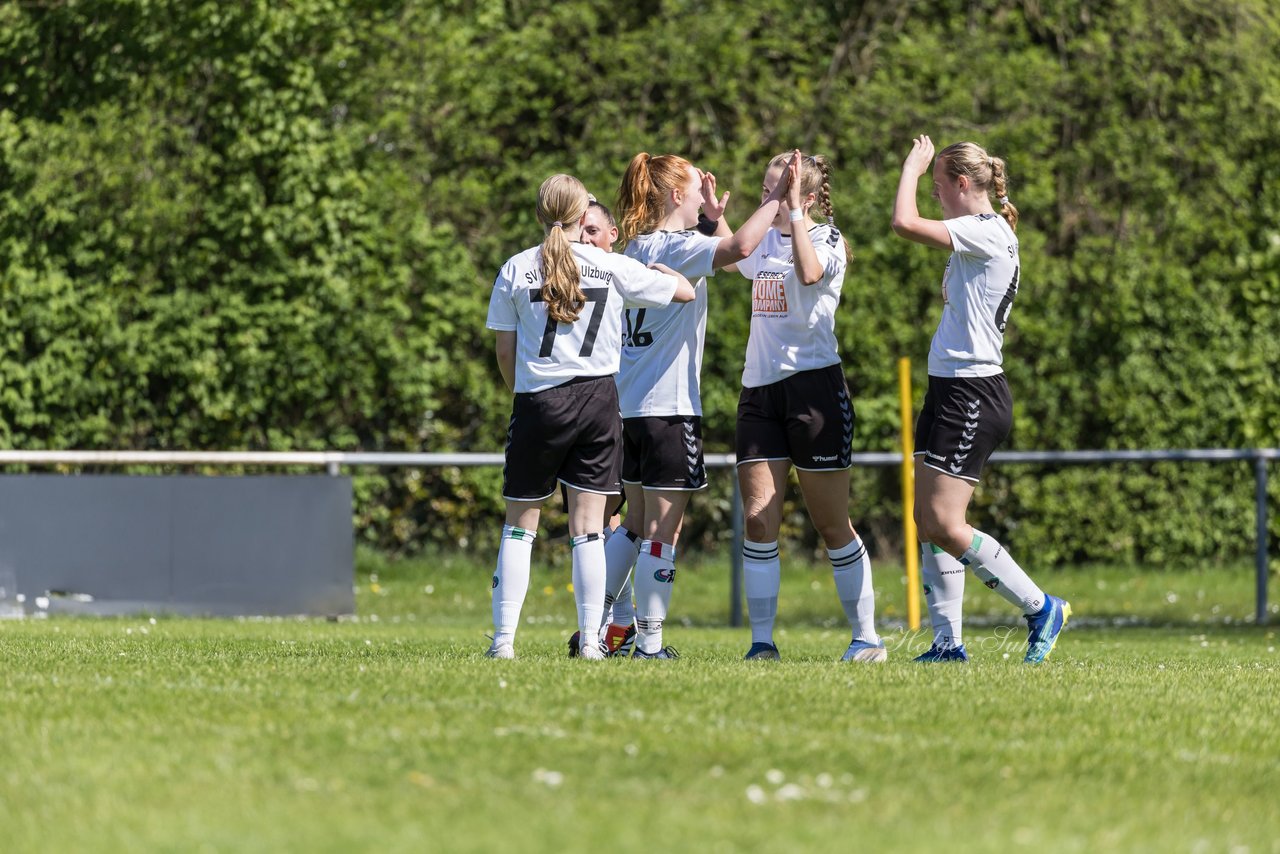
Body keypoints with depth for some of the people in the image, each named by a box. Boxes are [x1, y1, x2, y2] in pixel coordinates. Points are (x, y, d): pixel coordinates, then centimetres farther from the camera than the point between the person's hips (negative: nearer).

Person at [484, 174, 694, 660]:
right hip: (596, 398, 0)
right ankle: (590, 641, -1)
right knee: (588, 527, 3)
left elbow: (505, 352, 3)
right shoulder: (613, 267, 0)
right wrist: (658, 266, 30)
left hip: (537, 401, 0)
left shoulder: (516, 269, 0)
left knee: (519, 523, 8)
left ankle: (504, 638, 2)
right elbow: (684, 291, 10)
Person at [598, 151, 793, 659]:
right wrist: (777, 200, -21)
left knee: (637, 524, 17)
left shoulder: (639, 248, 14)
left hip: (629, 405, 9)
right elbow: (739, 247, -31)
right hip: (668, 407, -9)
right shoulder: (674, 246, -12)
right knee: (662, 530, -4)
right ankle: (650, 642, -4)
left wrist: (714, 216, 25)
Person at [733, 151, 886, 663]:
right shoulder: (763, 242, 13)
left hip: (813, 385, -6)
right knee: (758, 520, -5)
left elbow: (809, 271, -28)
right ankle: (762, 641, -2)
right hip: (759, 390, 6)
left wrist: (795, 212, -24)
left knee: (832, 525, -1)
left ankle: (866, 637, 8)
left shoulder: (829, 240, -5)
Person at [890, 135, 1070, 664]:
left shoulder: (988, 233, -15)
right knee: (927, 519, 6)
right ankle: (948, 642, 7)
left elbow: (905, 224, -22)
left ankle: (1041, 608, -2)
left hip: (973, 395, -10)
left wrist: (913, 167, -8)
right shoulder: (976, 238, 16)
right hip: (949, 390, 10)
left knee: (945, 524, -12)